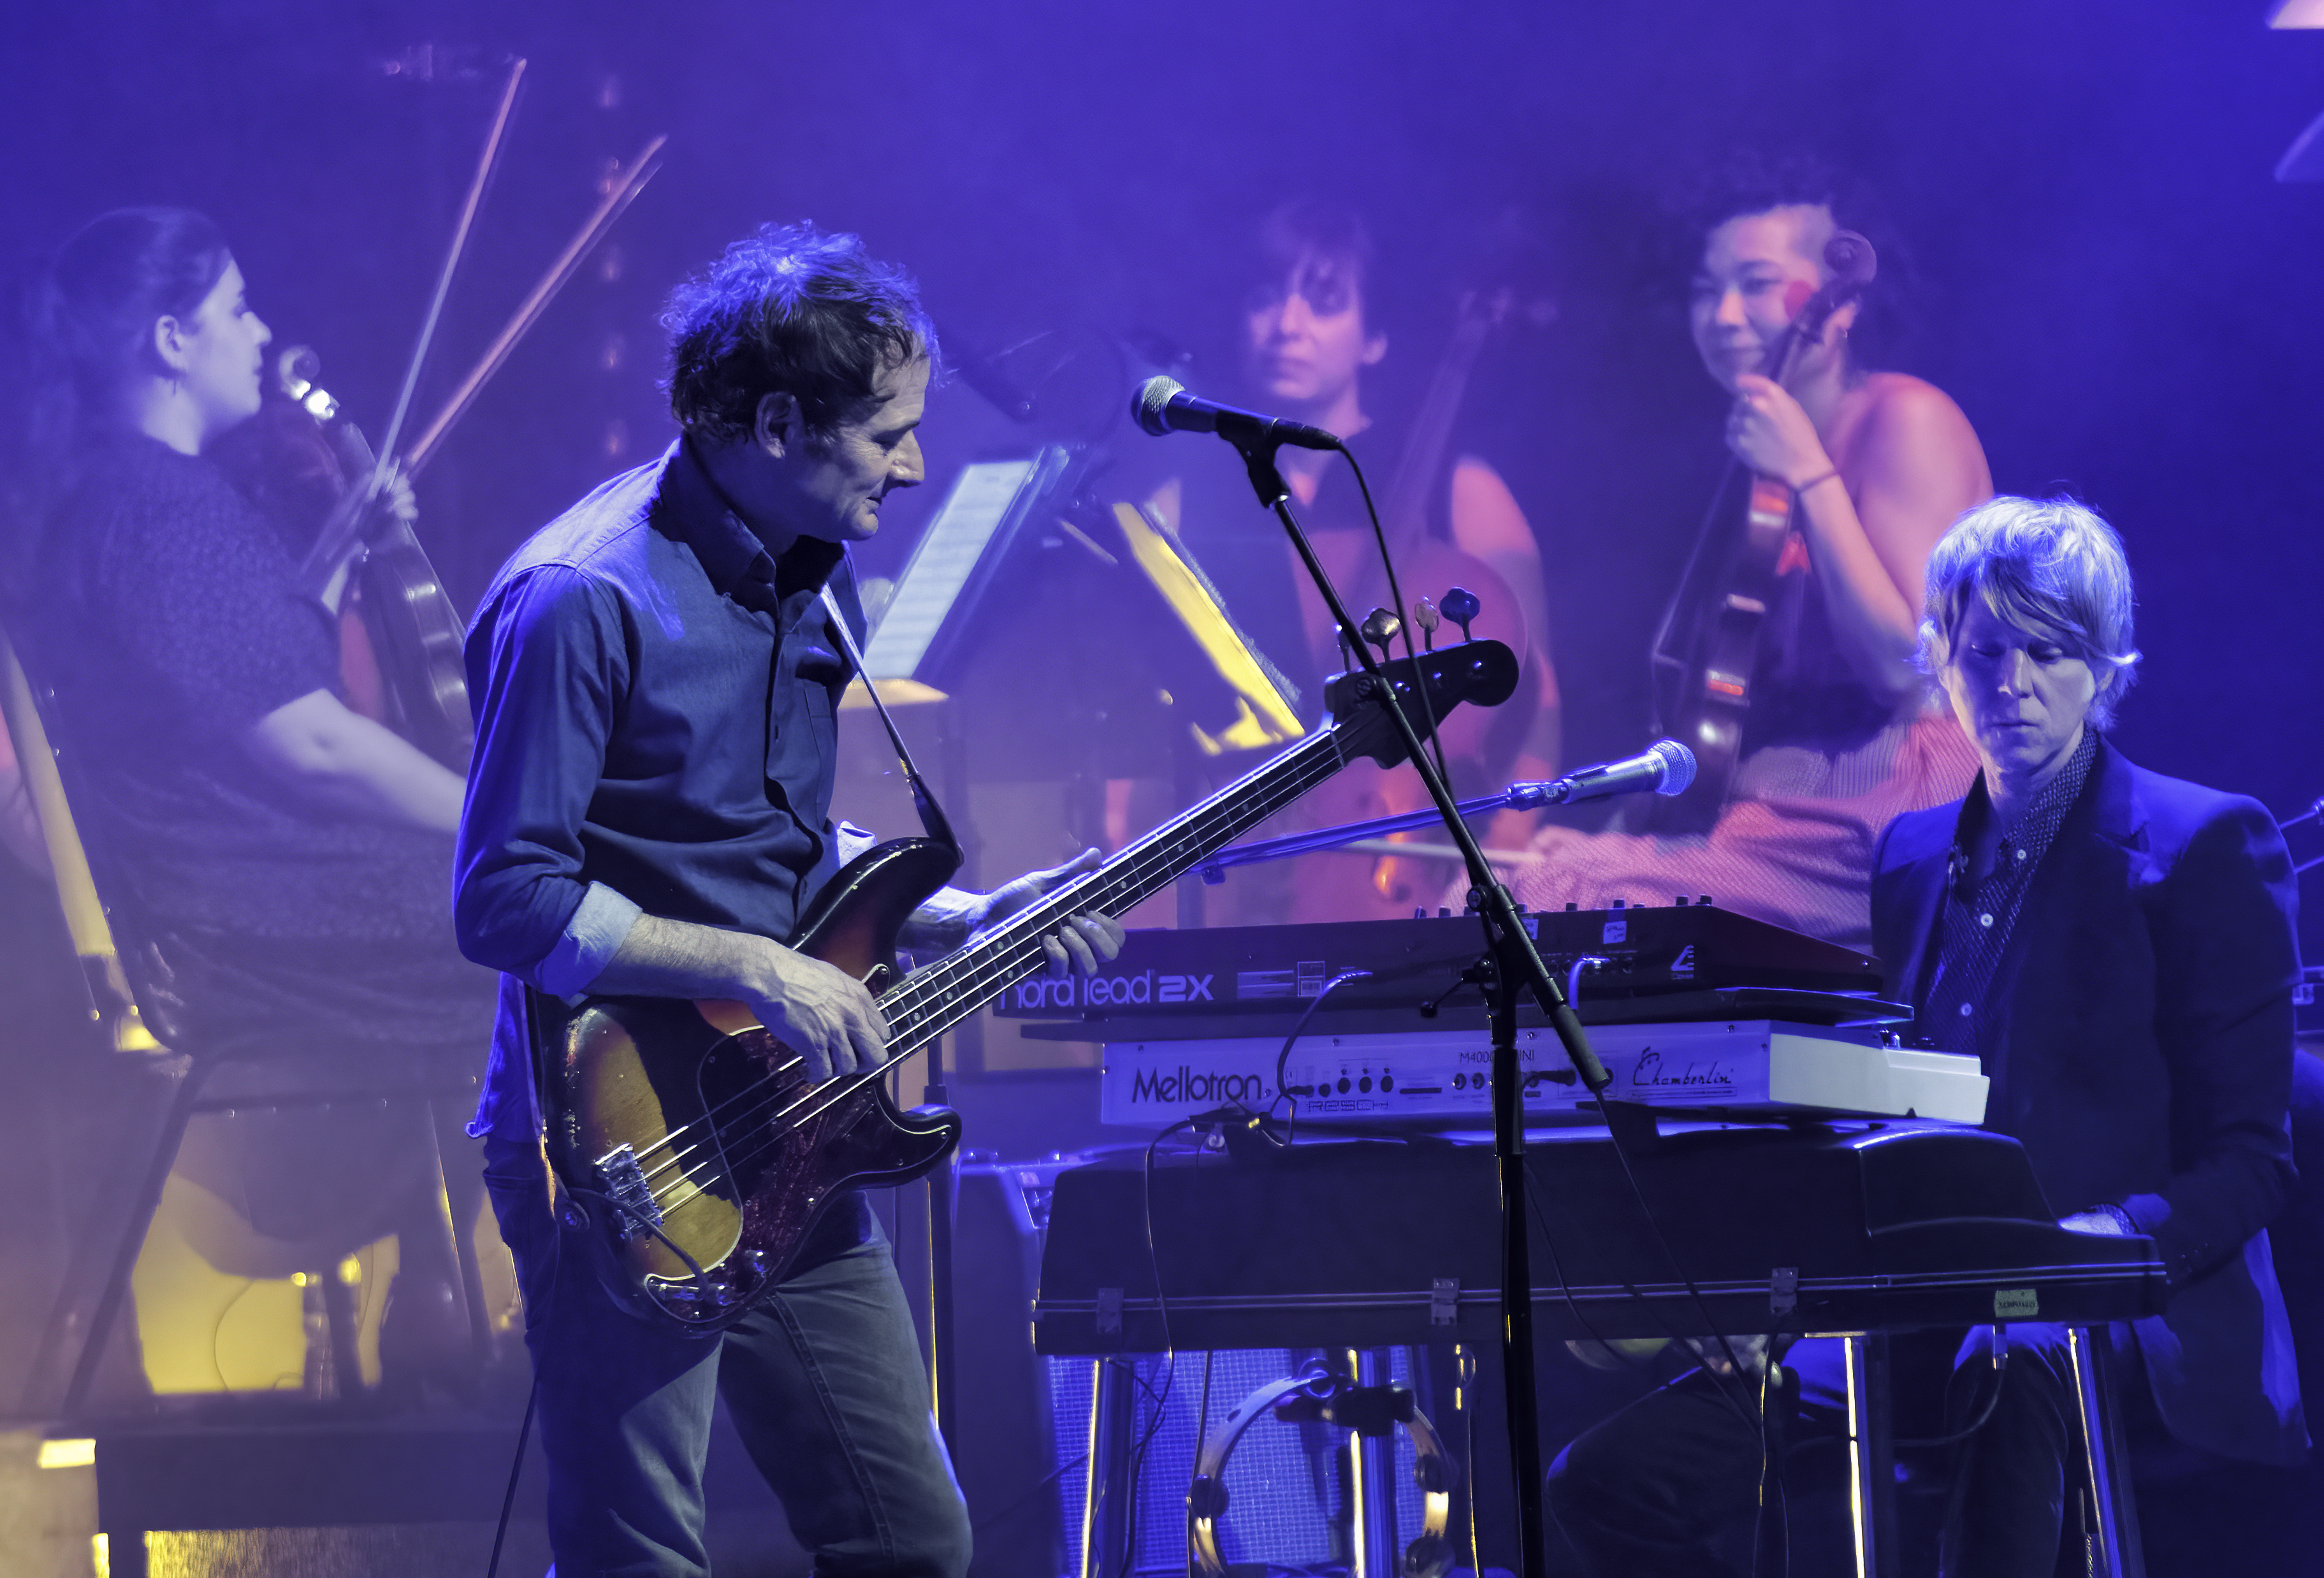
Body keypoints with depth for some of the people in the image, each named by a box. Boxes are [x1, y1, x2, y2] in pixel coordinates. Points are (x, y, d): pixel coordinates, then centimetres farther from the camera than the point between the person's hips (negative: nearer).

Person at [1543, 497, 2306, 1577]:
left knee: (2012, 1359, -43)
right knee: (1616, 1476, -13)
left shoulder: (2209, 849, 1)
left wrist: (2104, 1237, -23)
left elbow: (2250, 1161, -4)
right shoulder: (1915, 856, 19)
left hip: (2137, 1326, -6)